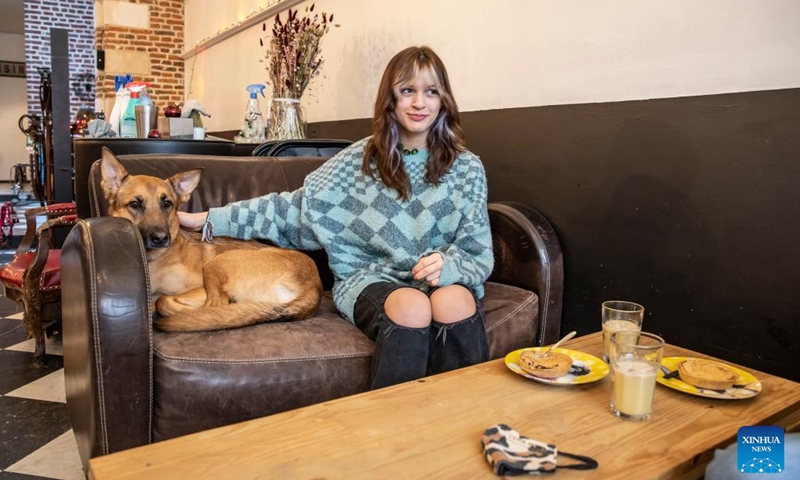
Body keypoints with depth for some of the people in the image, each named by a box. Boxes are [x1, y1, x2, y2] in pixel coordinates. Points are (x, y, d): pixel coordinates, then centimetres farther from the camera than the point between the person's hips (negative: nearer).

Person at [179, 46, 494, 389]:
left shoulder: (466, 168, 4)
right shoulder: (360, 160, 4)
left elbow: (478, 253, 5)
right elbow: (296, 206, 6)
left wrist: (446, 265, -20)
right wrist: (209, 220, 3)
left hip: (444, 280, 1)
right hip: (370, 277, -1)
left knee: (453, 302, -34)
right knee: (412, 306, -34)